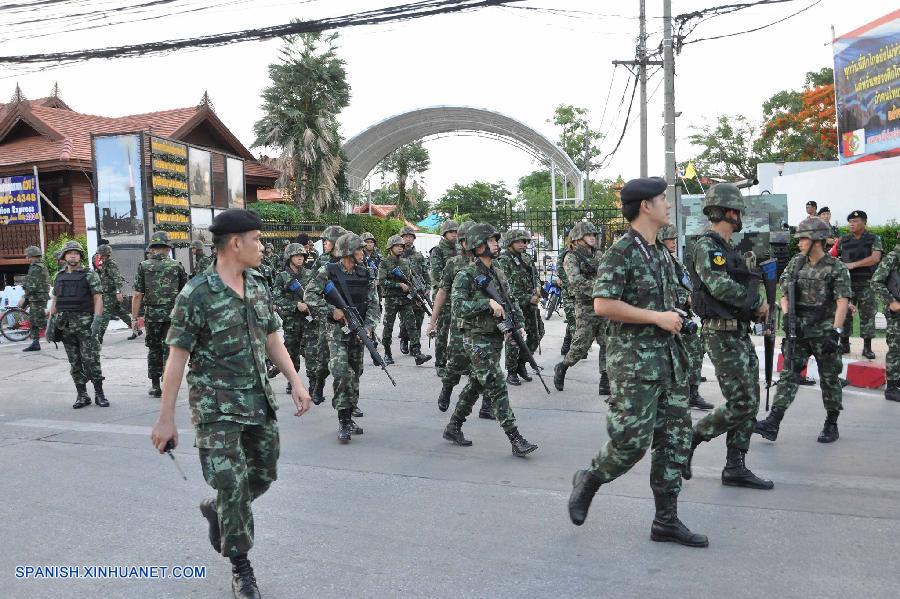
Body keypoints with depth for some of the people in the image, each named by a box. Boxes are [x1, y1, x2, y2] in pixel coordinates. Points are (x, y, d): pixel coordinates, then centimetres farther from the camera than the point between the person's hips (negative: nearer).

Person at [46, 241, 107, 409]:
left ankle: (99, 394, 3)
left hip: (85, 323, -5)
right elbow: (54, 301, 17)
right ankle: (82, 396, 13)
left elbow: (98, 299, -7)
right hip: (65, 324, 5)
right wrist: (50, 323, 10)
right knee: (75, 362, 7)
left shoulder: (89, 275, -2)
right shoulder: (59, 277, 13)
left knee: (91, 361, -6)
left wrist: (97, 321, -18)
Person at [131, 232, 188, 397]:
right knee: (169, 349, 7)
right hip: (173, 314, 0)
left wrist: (134, 318, 0)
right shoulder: (176, 265, -1)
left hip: (152, 315, 1)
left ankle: (155, 386, 17)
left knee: (154, 349, 14)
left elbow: (137, 295, -5)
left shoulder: (143, 266, -2)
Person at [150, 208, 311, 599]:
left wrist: (296, 383, 3)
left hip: (259, 401, 6)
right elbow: (177, 357, -12)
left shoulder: (258, 287, 5)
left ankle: (216, 510, 43)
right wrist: (166, 419, -12)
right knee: (232, 485, -3)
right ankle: (240, 566, 16)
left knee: (265, 475, 15)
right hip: (216, 407, -6)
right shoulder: (196, 293, -14)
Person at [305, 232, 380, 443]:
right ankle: (343, 422, -8)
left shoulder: (364, 274, 7)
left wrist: (368, 327, -10)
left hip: (358, 333, 5)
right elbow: (310, 295, -7)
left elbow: (373, 303, 4)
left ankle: (349, 417, 23)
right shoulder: (328, 272, -5)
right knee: (341, 373, -16)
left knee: (355, 375, 10)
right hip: (337, 332, -5)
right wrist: (331, 310, -15)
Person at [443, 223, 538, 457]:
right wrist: (487, 302, -25)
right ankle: (516, 440, -6)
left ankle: (453, 428, 29)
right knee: (497, 389, -8)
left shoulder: (498, 273, 13)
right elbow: (458, 307, -20)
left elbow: (509, 301, 19)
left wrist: (517, 321, 4)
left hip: (496, 338, 8)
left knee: (475, 385, 16)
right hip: (478, 339, -8)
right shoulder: (466, 275, -11)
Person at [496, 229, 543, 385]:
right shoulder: (503, 262, -11)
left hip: (531, 303, 7)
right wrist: (529, 298, -18)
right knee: (514, 338, -4)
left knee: (537, 334, 10)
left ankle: (521, 364, 25)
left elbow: (535, 276, 20)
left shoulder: (526, 258, 11)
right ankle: (511, 373, 9)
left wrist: (537, 288, -3)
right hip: (513, 303, -7)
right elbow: (508, 287, -17)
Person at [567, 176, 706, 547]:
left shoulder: (661, 252, 15)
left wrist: (674, 316, 13)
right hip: (634, 360, -9)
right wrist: (657, 317, -18)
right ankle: (589, 480, 21)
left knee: (675, 437, 8)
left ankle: (666, 521, 17)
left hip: (669, 357, 9)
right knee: (632, 440, -8)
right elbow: (603, 305, -22)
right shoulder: (620, 253, -12)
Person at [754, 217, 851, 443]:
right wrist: (786, 313, -7)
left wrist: (836, 331, -21)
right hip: (798, 331, 4)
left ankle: (832, 424, 22)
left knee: (829, 378, 7)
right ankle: (772, 423, -8)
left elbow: (842, 302, -12)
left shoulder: (837, 268, -6)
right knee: (788, 374, -3)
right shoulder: (795, 263, 8)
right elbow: (784, 292, 11)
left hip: (824, 332, -4)